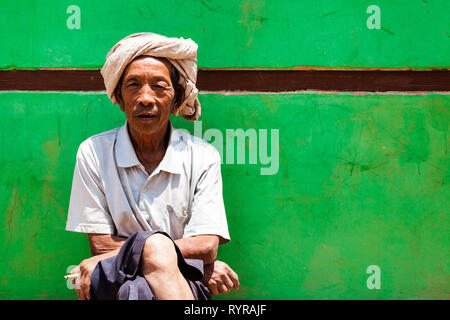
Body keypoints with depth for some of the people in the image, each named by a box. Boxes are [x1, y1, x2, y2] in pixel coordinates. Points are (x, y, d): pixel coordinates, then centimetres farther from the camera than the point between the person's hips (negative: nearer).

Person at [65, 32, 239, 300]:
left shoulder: (203, 157, 3)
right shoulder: (94, 153, 3)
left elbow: (206, 246, -7)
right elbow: (101, 245, 1)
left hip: (187, 283, -1)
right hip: (115, 282, 1)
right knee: (155, 246, -36)